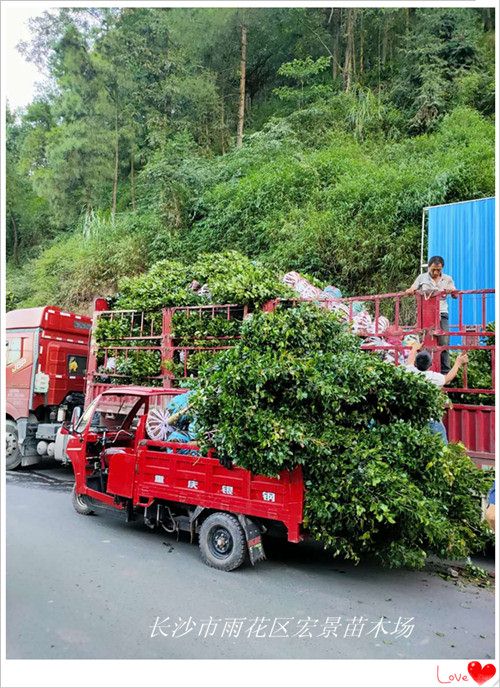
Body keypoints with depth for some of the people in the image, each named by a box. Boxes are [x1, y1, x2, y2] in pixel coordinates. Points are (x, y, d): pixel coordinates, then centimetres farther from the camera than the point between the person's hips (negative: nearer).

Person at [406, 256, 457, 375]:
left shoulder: (447, 279, 13)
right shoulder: (422, 277, 11)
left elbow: (455, 295, 9)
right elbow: (411, 290, 8)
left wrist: (451, 291, -14)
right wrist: (409, 291, -16)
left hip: (442, 314, 0)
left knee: (444, 343, -5)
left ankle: (445, 372, 0)